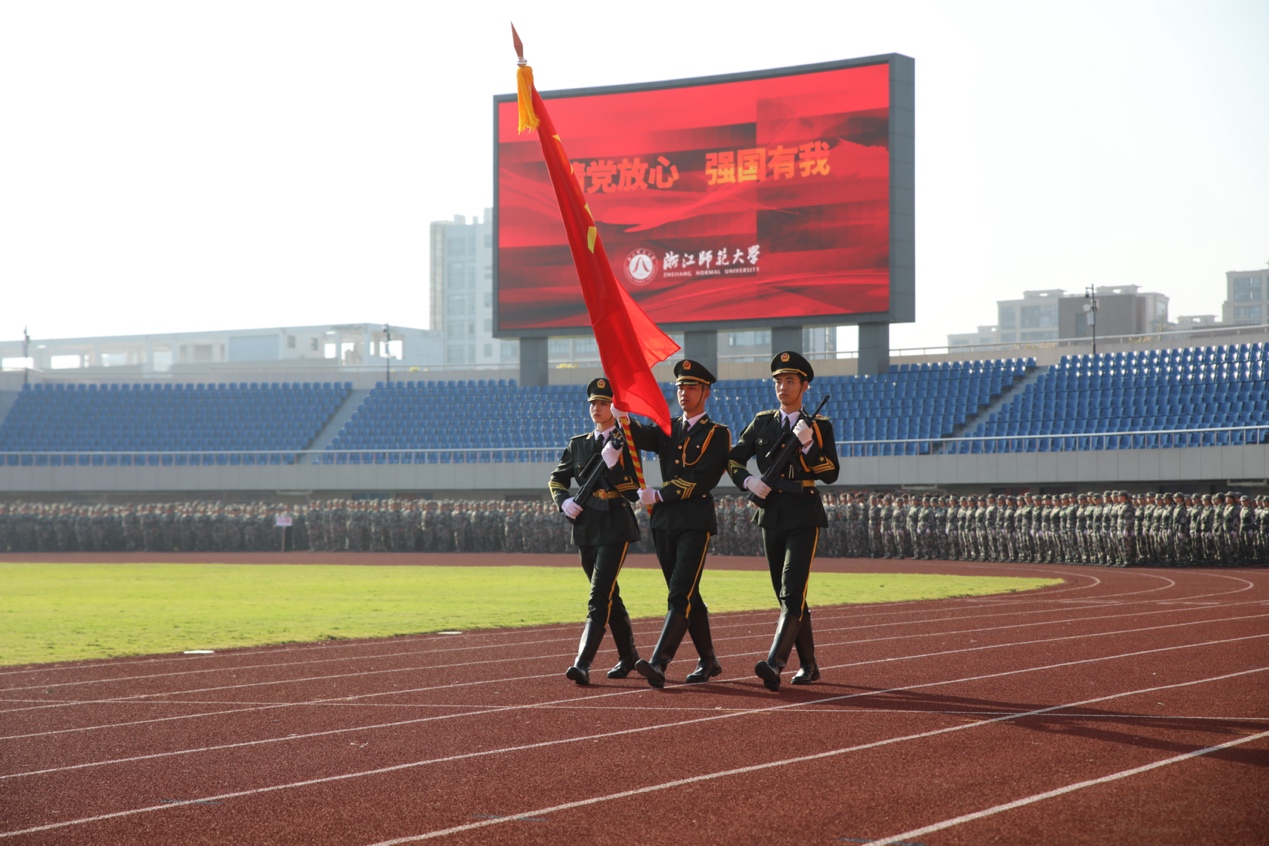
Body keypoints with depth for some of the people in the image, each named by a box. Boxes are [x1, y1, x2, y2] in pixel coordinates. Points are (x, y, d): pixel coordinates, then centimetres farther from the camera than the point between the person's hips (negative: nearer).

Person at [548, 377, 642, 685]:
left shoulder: (627, 443, -2)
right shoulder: (578, 445, 12)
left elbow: (633, 492, -8)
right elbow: (557, 479, 21)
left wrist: (612, 464, -23)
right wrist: (564, 501, 1)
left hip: (615, 528, -6)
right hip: (587, 528, 6)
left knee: (600, 596, -15)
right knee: (608, 595, 15)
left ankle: (583, 663, -22)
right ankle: (628, 656, 29)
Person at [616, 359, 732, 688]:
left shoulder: (718, 434, 0)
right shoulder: (667, 429, 17)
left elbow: (703, 479, -12)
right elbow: (639, 436, -3)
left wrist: (659, 495, -13)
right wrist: (620, 415, -23)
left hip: (696, 522, -6)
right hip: (664, 522, 6)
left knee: (681, 595, -14)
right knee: (687, 596, 12)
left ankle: (658, 664, -25)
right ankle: (708, 661, 24)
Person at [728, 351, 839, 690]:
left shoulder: (820, 426, 0)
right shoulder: (762, 422, 11)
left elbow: (831, 474, -7)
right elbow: (734, 458, 15)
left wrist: (808, 445, -20)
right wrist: (747, 480, -4)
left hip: (803, 518, -5)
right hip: (771, 515, 5)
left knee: (792, 594, -16)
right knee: (787, 595, 10)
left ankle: (775, 663, -28)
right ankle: (809, 665, 21)